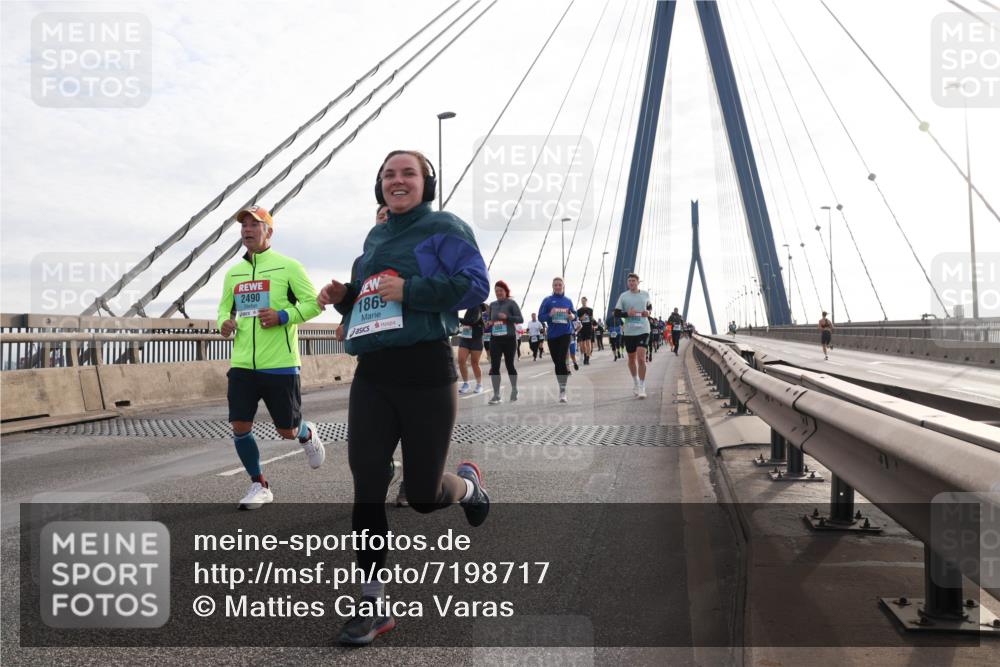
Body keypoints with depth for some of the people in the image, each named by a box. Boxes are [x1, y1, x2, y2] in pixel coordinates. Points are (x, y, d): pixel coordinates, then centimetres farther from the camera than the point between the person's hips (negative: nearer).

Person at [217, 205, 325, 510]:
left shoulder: (287, 266, -3)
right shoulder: (233, 273, 12)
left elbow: (313, 303, -5)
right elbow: (224, 307, 22)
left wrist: (282, 316, -20)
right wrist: (224, 323, -1)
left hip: (280, 366, -4)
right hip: (242, 366, 4)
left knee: (287, 431, 3)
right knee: (240, 427, -3)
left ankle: (307, 434, 41)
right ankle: (259, 486, 17)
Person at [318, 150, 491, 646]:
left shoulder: (444, 228, -3)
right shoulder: (374, 238, 16)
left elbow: (476, 285, -14)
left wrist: (409, 291, -21)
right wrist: (343, 297, 3)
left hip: (426, 373, -5)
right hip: (372, 375, 6)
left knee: (422, 495, 2)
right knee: (366, 485, 0)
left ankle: (468, 484, 39)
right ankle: (373, 604, 12)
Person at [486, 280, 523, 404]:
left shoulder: (511, 303, -2)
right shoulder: (492, 305, 11)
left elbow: (520, 319, -7)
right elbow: (489, 319, 20)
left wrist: (507, 317, -21)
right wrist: (488, 323, -3)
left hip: (509, 339, -3)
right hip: (495, 339, 3)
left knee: (509, 364, 8)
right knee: (494, 366, -6)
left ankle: (514, 390, 29)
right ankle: (496, 395, -3)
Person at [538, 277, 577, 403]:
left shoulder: (568, 300, 7)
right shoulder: (547, 300, 2)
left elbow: (574, 314, 15)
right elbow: (540, 317, -1)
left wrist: (573, 317, -8)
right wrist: (549, 315, -20)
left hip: (565, 333, -1)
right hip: (552, 335, 1)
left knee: (562, 360, -14)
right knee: (556, 361, 9)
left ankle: (562, 390, -12)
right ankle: (562, 386, 27)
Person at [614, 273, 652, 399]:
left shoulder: (645, 294, 4)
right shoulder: (623, 296, -1)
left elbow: (650, 306, 22)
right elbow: (616, 313, 0)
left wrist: (648, 312, -1)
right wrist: (627, 314, -18)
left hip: (643, 330, -1)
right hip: (629, 332, 1)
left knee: (641, 358, -14)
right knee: (632, 359, 13)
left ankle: (642, 388, -9)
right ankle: (635, 382, 36)